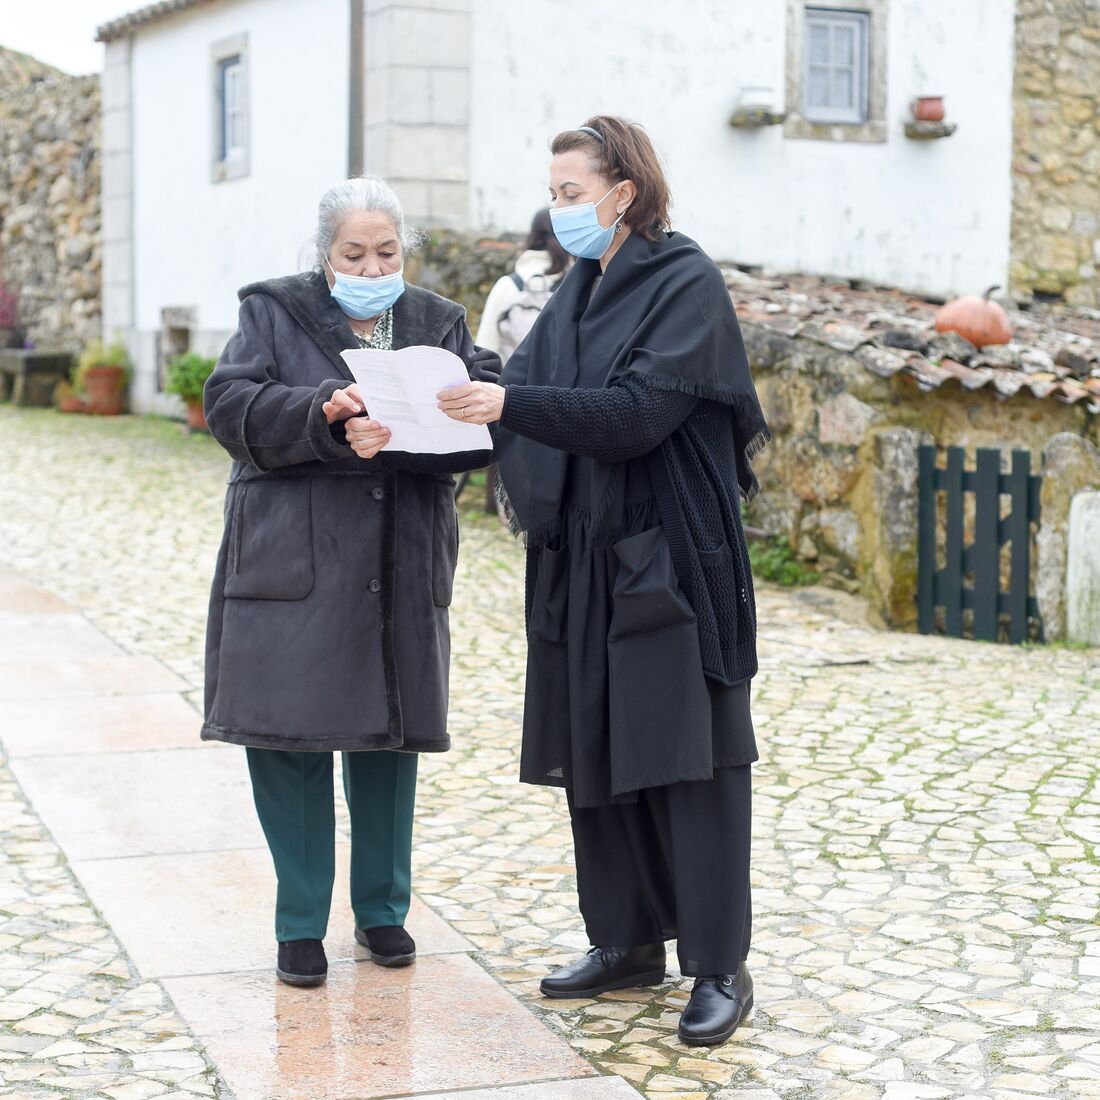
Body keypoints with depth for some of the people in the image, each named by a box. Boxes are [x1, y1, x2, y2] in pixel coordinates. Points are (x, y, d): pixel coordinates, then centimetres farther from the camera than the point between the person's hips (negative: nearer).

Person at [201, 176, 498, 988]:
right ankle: (301, 924, 11)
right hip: (291, 563, -2)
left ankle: (382, 908, 25)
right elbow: (232, 405, -10)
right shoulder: (274, 313, 5)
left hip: (401, 569, 2)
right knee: (288, 739, -2)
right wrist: (325, 415, -25)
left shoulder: (439, 324, 11)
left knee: (392, 735, 9)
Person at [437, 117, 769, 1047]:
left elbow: (637, 412, -20)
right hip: (586, 559, 8)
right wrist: (462, 396, -12)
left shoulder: (687, 282, -9)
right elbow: (526, 386, 6)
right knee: (593, 752, 11)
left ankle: (721, 966, 5)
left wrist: (511, 403, -25)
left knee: (689, 756, -3)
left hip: (670, 556, -8)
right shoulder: (581, 289, 14)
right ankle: (630, 942, 25)